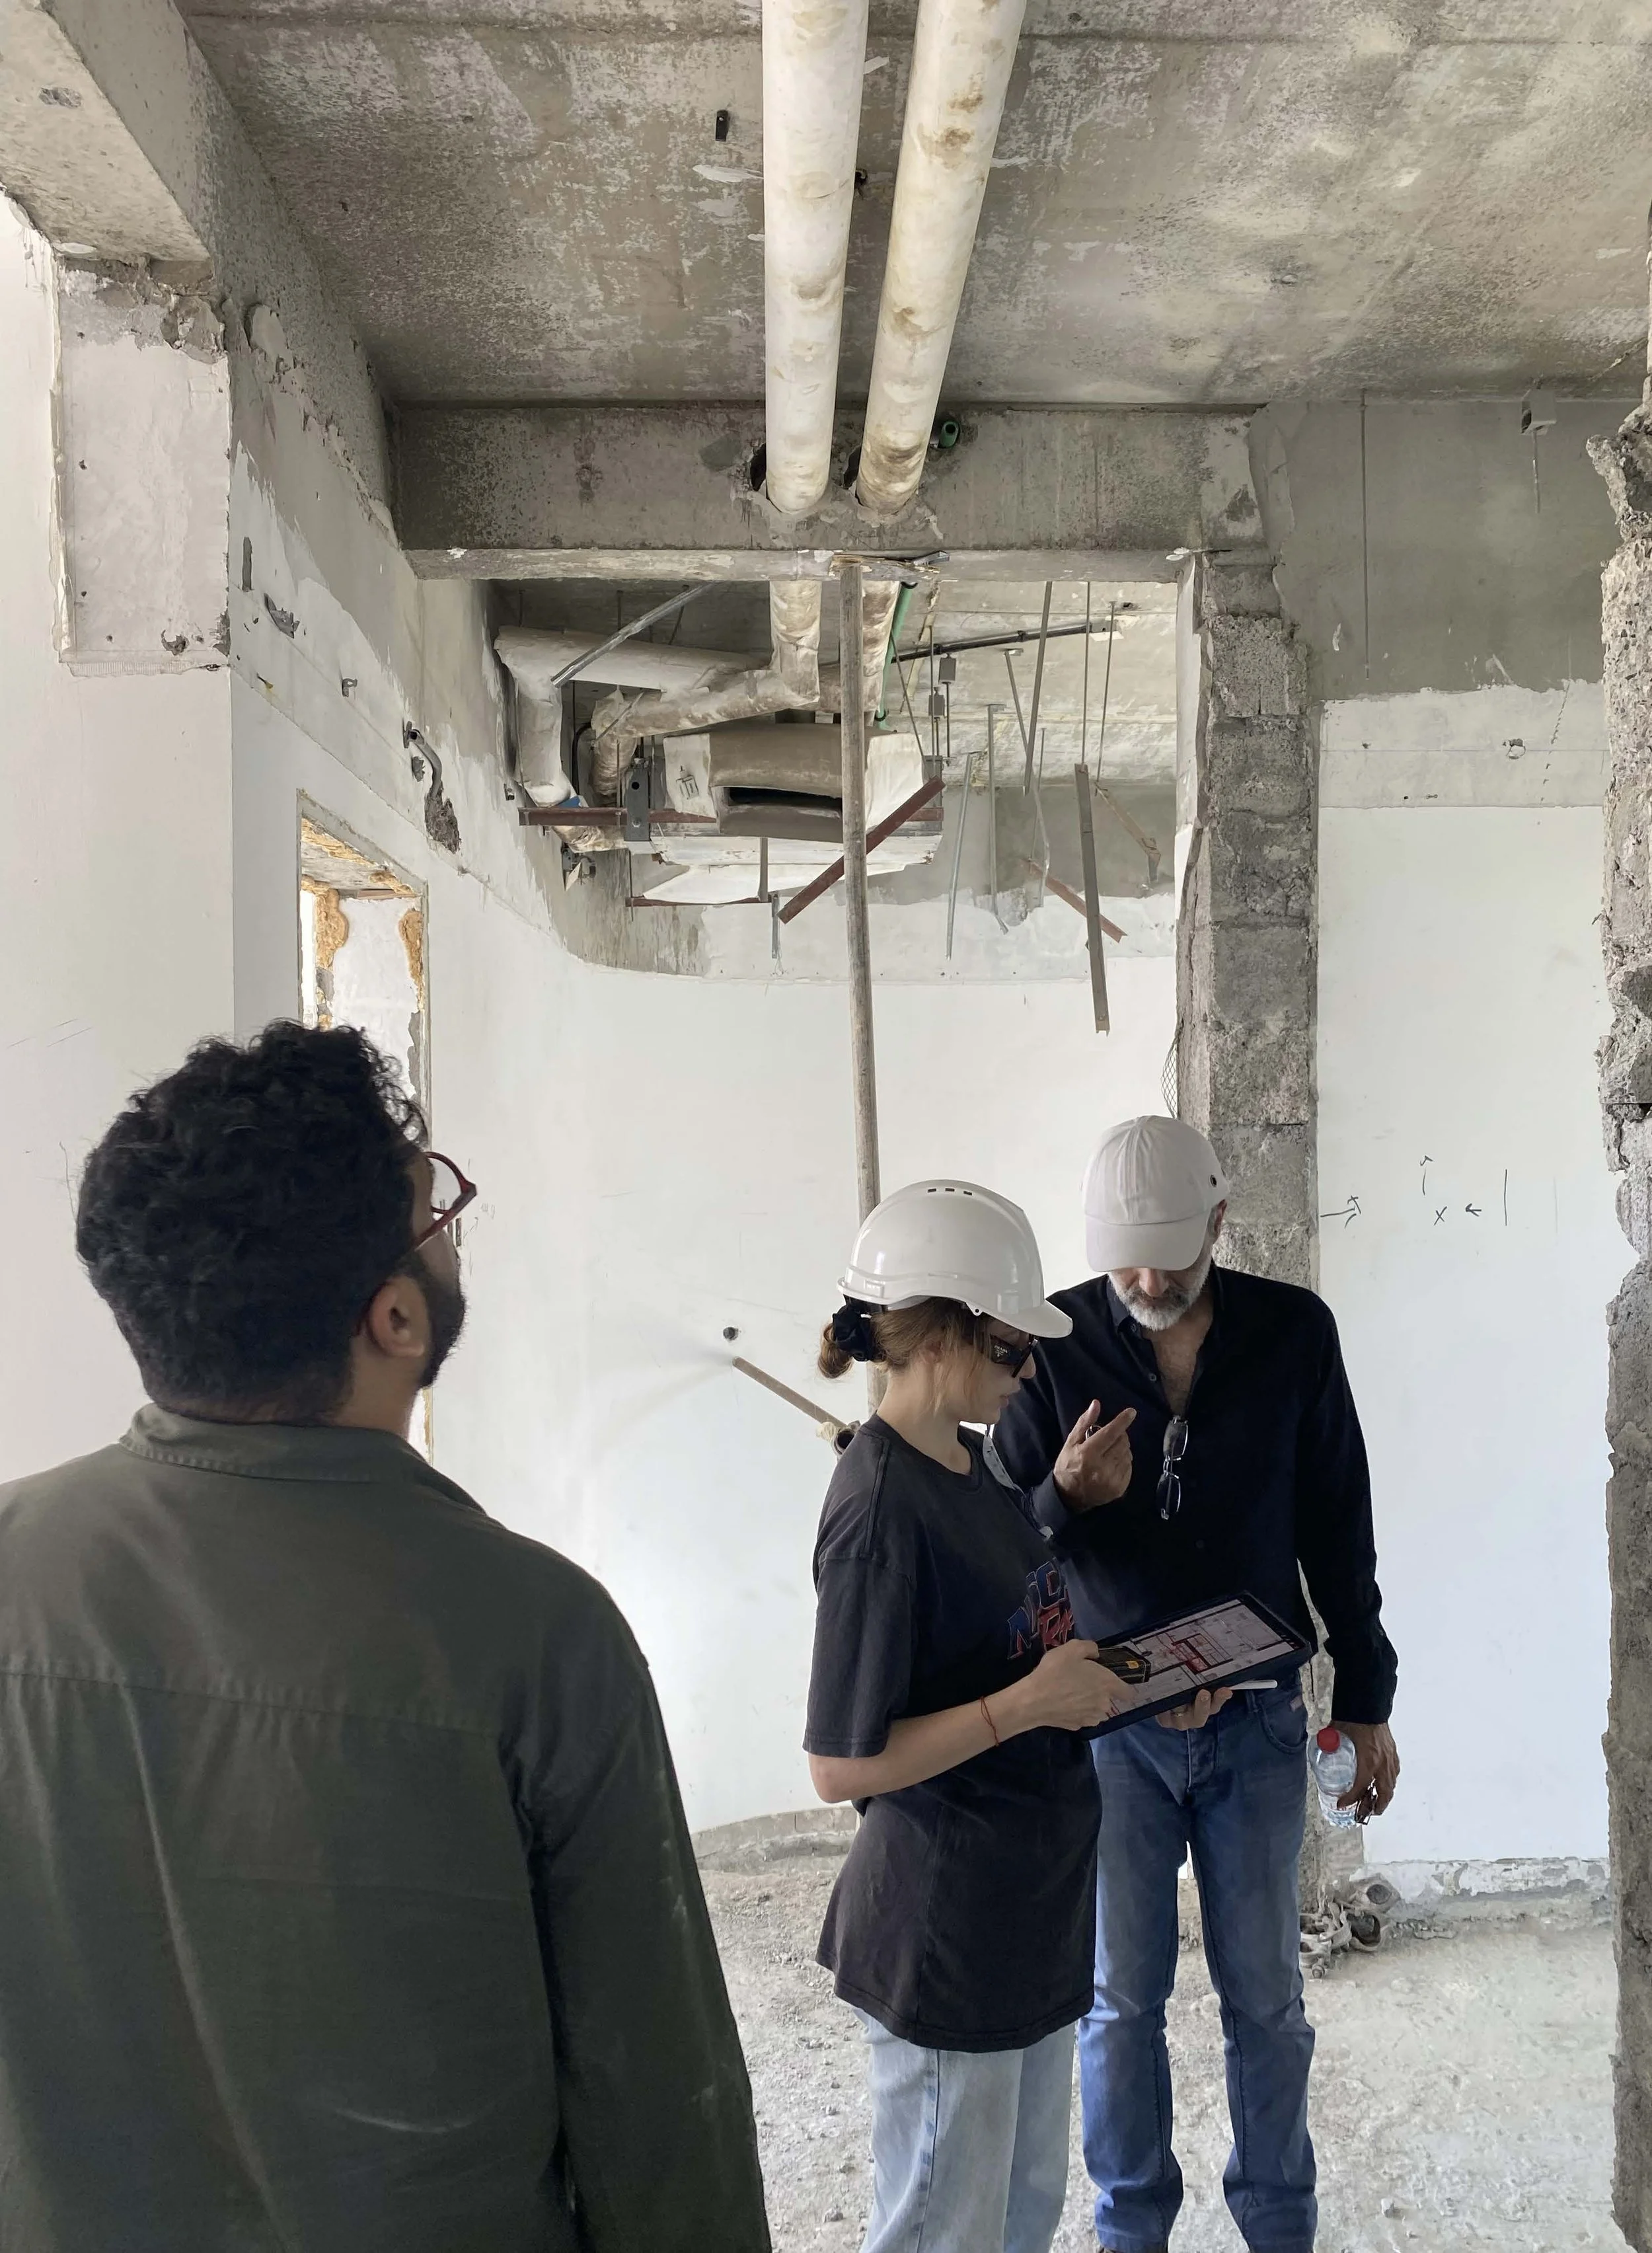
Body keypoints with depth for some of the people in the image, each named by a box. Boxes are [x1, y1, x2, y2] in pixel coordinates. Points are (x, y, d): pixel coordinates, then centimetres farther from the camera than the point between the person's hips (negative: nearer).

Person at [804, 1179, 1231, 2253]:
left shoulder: (976, 1463, 4)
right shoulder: (881, 1509, -24)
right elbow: (842, 1764, -22)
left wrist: (1124, 1683, 1)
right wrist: (1027, 1704, -25)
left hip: (1034, 1901, 9)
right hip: (945, 1930, -9)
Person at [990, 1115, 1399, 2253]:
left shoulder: (1294, 1331, -7)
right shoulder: (1056, 1345, -11)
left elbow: (1339, 1527, 2)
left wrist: (1366, 1699, 6)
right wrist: (1065, 1500, -27)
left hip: (1258, 1718, 1)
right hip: (1110, 1722, -1)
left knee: (1266, 1995, 12)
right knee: (1122, 1995, 11)